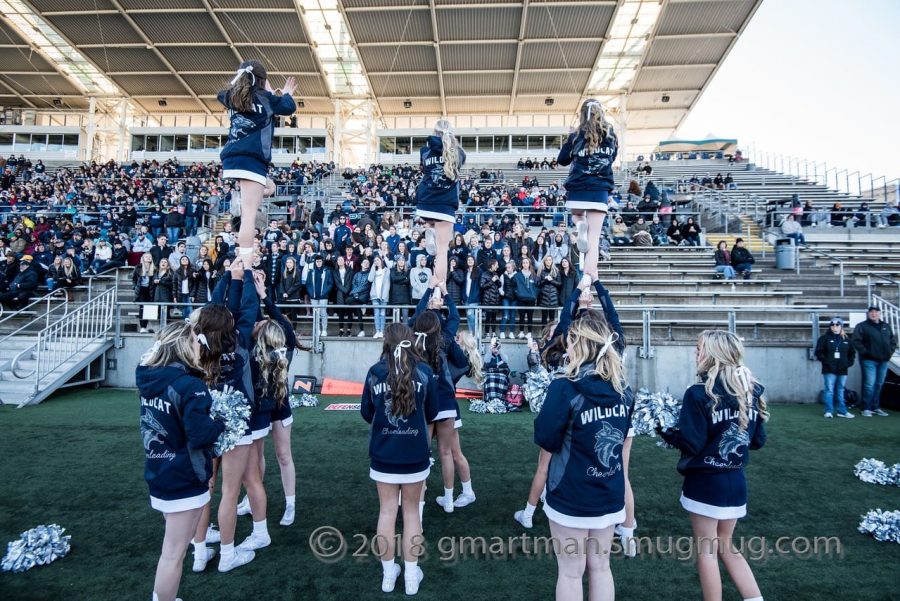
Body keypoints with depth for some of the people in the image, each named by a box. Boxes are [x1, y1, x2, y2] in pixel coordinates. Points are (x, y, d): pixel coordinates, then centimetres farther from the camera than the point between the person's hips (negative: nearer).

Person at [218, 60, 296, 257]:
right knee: (249, 215, -11)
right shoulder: (264, 97, 4)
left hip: (230, 159, 7)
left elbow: (222, 95, 42)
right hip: (251, 160, -7)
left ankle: (239, 195, 3)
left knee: (270, 186, 31)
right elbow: (289, 107, 13)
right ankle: (243, 267, -18)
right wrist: (286, 93, 33)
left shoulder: (233, 97, 19)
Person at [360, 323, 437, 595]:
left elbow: (365, 412, 4)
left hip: (382, 454, 1)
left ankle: (388, 573, 26)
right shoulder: (424, 371, -9)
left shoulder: (375, 372, -6)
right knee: (411, 511, 13)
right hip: (415, 454, -1)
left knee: (387, 511, 13)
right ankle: (411, 574, 23)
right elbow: (432, 412, 2)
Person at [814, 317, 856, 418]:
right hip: (829, 370, -4)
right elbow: (819, 352, -3)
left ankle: (842, 411, 17)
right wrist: (826, 361, -14)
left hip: (842, 370, 4)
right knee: (829, 390, -5)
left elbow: (852, 353, 18)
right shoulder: (824, 338, -1)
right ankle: (829, 411, -3)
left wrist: (849, 362, 3)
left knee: (840, 391, 12)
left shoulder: (846, 339, 12)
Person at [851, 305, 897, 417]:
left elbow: (893, 340, 20)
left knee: (879, 385, 11)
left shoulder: (886, 326, 16)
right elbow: (856, 341, -10)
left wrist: (890, 352, 6)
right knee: (869, 385, -9)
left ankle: (876, 407, 20)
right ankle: (866, 408, -3)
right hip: (869, 360, -6)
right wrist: (865, 352, -15)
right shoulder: (861, 326, -3)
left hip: (884, 360, 6)